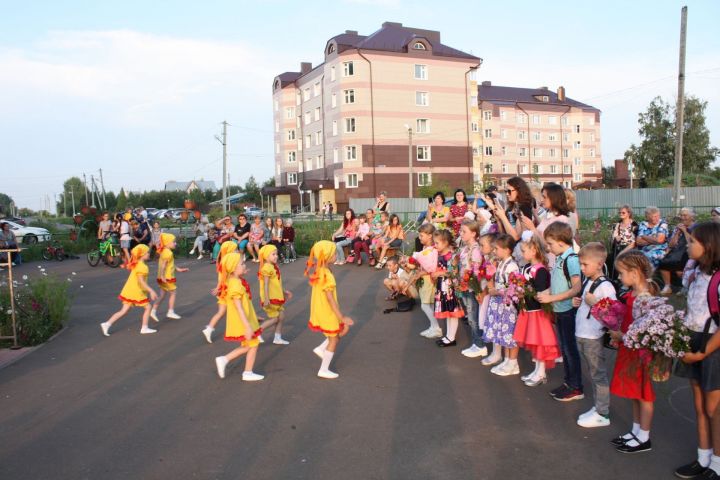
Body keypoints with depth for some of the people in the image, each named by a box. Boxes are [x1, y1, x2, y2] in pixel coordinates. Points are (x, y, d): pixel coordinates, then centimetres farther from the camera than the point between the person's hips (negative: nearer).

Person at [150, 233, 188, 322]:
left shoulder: (164, 251, 13)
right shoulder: (168, 253, -18)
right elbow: (163, 264, -28)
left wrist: (178, 269, 26)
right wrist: (162, 276, -35)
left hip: (163, 278, 9)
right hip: (167, 278, -9)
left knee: (162, 295, 13)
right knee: (172, 293, 6)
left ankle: (153, 311, 11)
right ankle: (171, 312, 12)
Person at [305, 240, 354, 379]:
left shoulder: (318, 271, 1)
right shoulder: (327, 276, -28)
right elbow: (331, 300, -27)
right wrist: (342, 318, -21)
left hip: (320, 310, 9)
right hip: (327, 313, -9)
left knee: (343, 329, 21)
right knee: (334, 339, 8)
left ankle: (321, 348, 23)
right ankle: (324, 370, 19)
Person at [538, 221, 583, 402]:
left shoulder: (571, 259, -19)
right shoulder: (560, 259, 8)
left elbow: (576, 288, -24)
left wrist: (551, 298, -23)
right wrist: (546, 294, 3)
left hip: (569, 311, -9)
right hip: (560, 311, 9)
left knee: (570, 349, 2)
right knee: (564, 349, 17)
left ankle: (576, 388, 14)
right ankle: (569, 382, 30)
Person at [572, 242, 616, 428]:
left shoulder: (605, 286, -15)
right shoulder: (587, 282, 11)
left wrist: (594, 302, -24)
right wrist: (579, 303, 6)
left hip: (594, 337, -8)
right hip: (581, 334, 8)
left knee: (599, 374, 2)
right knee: (592, 374, 17)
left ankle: (602, 414, 11)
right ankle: (596, 407, 28)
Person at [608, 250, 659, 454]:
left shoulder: (645, 299, -23)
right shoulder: (631, 294, 4)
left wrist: (621, 336, -18)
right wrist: (618, 335, 1)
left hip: (641, 352, -9)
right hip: (629, 349, 9)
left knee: (644, 395, 6)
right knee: (634, 394, 19)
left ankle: (644, 439, 20)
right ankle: (636, 431, 34)